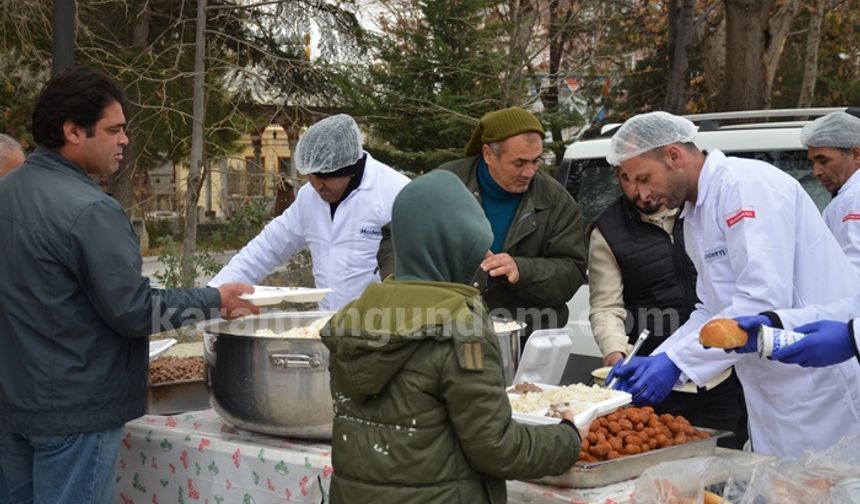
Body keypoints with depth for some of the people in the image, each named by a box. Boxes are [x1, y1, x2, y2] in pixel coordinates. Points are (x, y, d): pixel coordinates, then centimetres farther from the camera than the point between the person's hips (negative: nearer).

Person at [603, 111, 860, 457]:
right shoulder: (695, 216, 15)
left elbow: (765, 299, -25)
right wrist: (655, 362, 4)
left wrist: (676, 362, -23)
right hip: (777, 396, 9)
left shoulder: (747, 185, -16)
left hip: (822, 388, -9)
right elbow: (713, 310, 18)